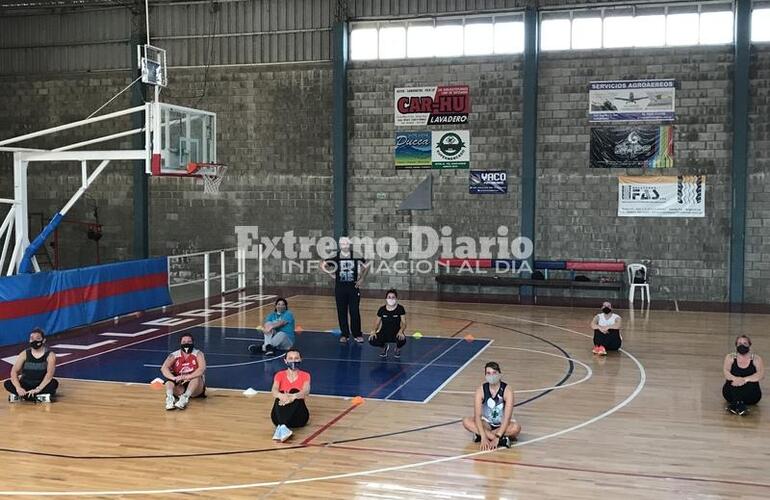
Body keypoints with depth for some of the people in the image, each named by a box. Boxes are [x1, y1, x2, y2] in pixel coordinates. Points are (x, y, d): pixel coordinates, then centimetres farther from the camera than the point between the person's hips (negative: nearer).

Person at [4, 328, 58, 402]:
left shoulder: (50, 355, -9)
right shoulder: (24, 354, -2)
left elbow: (50, 373, -23)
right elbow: (14, 372, -11)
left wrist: (38, 389, -38)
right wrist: (18, 388, -30)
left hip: (42, 385, -2)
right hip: (26, 386, 3)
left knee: (54, 383, -33)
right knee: (8, 383, -24)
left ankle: (21, 396, -28)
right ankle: (39, 397, -29)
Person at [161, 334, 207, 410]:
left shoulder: (198, 354, -5)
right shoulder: (174, 355, 0)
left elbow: (202, 369, -24)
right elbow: (164, 368, -17)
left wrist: (187, 377, -37)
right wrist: (174, 378, -35)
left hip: (195, 387, -2)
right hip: (179, 386, 2)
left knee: (197, 376, -32)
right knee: (169, 379, -24)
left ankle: (185, 398, -50)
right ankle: (170, 398, -48)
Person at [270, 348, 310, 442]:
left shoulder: (305, 375, 5)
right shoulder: (280, 375, 7)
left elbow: (306, 391, -18)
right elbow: (274, 391, -15)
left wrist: (293, 396, -42)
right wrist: (280, 395, -41)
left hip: (298, 417, -1)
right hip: (279, 416, 1)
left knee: (295, 392, -28)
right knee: (281, 397, -29)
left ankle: (281, 427, -50)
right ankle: (282, 426, -57)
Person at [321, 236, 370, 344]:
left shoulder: (356, 256, -3)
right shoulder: (335, 257, -3)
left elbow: (366, 266, 11)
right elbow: (323, 265, 7)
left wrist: (361, 279, 6)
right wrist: (332, 274, 2)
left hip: (353, 287, -1)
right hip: (340, 288, 1)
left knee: (355, 312, -1)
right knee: (342, 313, 6)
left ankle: (357, 335, 10)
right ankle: (344, 335, 16)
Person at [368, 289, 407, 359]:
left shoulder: (400, 309, -8)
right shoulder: (382, 310, -3)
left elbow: (404, 323, -8)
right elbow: (378, 323, 5)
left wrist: (401, 331, -29)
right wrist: (374, 331, -15)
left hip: (396, 334, -1)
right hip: (384, 334, 1)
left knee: (402, 340, -37)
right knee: (372, 341, -27)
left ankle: (398, 348, 8)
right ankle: (384, 346, 13)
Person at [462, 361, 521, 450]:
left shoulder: (507, 390, -20)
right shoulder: (481, 390, -15)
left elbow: (507, 417, -26)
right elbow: (477, 415, -21)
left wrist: (497, 437, -37)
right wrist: (483, 437, -35)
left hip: (503, 424, -2)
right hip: (487, 423, 2)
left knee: (516, 428, -34)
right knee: (466, 421, -26)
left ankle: (479, 434, -28)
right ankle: (502, 440, -31)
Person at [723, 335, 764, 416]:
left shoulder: (756, 359, 3)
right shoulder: (730, 357, 5)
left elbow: (761, 375, -14)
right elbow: (726, 372, -11)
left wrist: (745, 379, -31)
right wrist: (735, 378, -33)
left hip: (751, 396, 0)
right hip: (731, 392, 0)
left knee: (752, 383, -30)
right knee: (735, 382, -29)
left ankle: (734, 405, -44)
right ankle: (739, 405, -47)